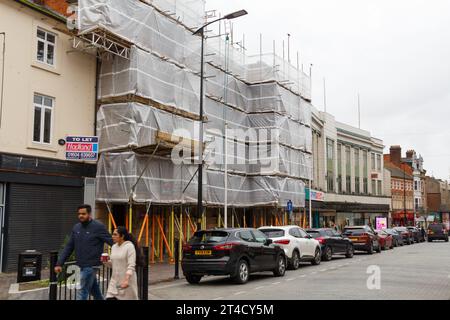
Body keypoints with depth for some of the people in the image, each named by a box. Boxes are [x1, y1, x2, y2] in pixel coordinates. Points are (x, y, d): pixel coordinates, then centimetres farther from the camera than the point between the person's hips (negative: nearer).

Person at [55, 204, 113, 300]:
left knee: (82, 293, -5)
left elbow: (111, 241, -12)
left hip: (91, 265, -6)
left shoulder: (98, 227, -10)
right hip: (82, 266, 6)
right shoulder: (76, 228, 9)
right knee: (95, 292, 17)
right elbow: (68, 247, 11)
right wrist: (59, 263, 7)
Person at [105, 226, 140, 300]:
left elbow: (131, 266, -20)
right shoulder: (114, 247, 8)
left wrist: (126, 280, -30)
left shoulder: (129, 246, -13)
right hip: (115, 280, 6)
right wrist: (107, 261, -3)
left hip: (127, 280, -6)